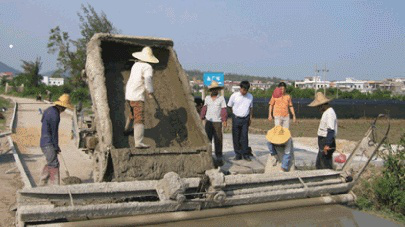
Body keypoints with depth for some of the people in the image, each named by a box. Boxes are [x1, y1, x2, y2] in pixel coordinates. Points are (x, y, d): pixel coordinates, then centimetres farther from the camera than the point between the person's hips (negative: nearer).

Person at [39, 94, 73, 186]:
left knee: (50, 163, 18)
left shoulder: (49, 110, 13)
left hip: (44, 142, 10)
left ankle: (42, 182, 26)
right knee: (54, 164, -8)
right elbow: (54, 132, -14)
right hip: (48, 144, -10)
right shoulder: (55, 114, -17)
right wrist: (56, 146, -5)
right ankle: (54, 185, -8)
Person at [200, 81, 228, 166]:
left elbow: (224, 110, -3)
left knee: (218, 140, -3)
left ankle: (219, 158, 4)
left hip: (217, 122, -2)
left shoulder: (221, 98, 1)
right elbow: (204, 109, 13)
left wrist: (224, 120, -12)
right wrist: (201, 118, 5)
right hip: (208, 121, 3)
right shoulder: (207, 98, 9)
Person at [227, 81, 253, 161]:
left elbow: (251, 108, 14)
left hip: (245, 119, 1)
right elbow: (229, 106, 7)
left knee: (244, 137, 1)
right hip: (236, 118, -1)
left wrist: (250, 118, 12)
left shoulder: (250, 96, 4)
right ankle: (238, 154, 14)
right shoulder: (234, 95, -4)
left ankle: (245, 154, 9)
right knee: (236, 137, 4)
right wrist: (234, 114, 5)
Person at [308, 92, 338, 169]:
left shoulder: (329, 113, -18)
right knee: (319, 165, 16)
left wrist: (327, 145, -29)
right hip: (323, 143, 10)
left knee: (326, 166, -5)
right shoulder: (326, 112, 14)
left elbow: (331, 130, -25)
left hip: (327, 143, -10)